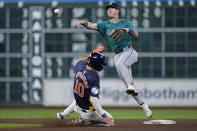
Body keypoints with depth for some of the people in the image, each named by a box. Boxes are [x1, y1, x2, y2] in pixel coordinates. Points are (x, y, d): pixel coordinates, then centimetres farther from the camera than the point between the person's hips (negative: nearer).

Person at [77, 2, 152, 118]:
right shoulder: (105, 25, 14)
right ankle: (144, 106, 8)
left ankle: (131, 86, -45)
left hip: (129, 51, -3)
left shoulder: (125, 22, 11)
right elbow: (93, 26, -5)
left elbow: (136, 35, 0)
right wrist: (84, 23, -26)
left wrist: (129, 30, -21)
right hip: (117, 55, 3)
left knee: (120, 63, -38)